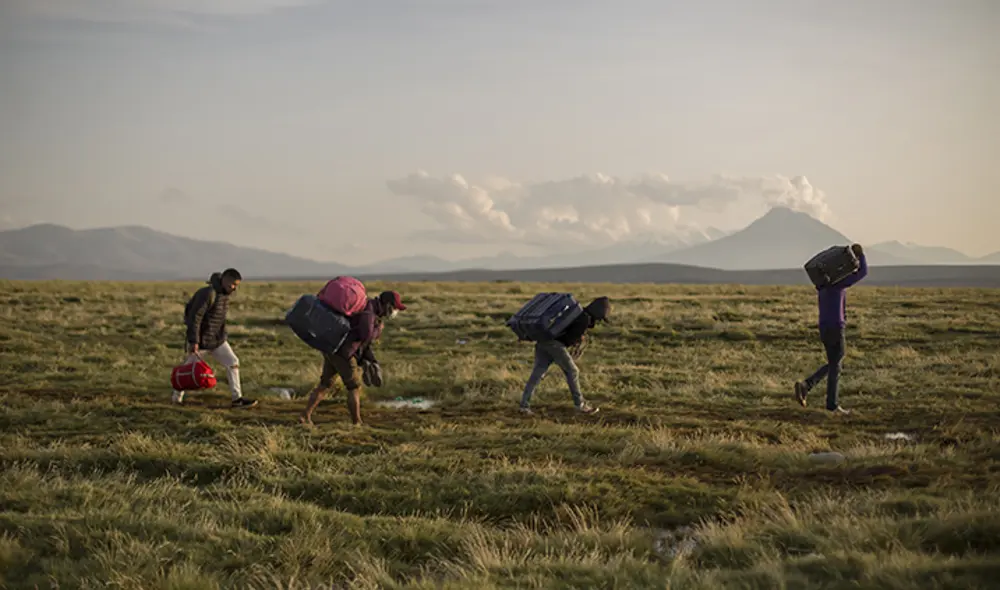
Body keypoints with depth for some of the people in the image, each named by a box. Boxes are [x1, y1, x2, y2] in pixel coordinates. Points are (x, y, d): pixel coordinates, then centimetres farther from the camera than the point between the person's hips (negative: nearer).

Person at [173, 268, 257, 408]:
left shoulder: (225, 295, 3)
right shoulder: (208, 293, -24)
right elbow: (195, 317, -25)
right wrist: (193, 342, -26)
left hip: (217, 339, 7)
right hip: (200, 340, -7)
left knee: (233, 362, -3)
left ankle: (237, 398, -2)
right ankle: (177, 398, 25)